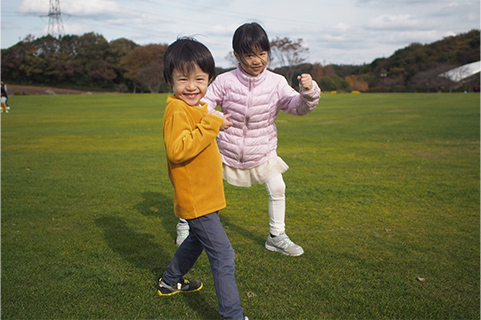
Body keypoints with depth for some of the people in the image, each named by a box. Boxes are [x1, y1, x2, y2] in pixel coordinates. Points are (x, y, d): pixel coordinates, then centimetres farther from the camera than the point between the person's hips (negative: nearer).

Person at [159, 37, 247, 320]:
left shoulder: (195, 108, 11)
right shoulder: (177, 110, -20)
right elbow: (177, 150, -33)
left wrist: (214, 124, 9)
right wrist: (210, 125, -31)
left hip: (203, 196, 11)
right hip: (196, 200, -11)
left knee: (197, 240, 29)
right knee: (224, 256, -7)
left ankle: (170, 283, 48)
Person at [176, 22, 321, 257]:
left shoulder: (276, 83, -12)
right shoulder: (225, 81, -16)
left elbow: (298, 107, -14)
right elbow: (205, 102, -9)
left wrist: (308, 92, -35)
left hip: (262, 152, 1)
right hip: (226, 150, -1)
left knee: (277, 188, -5)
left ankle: (276, 236, 17)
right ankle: (185, 222, 37)